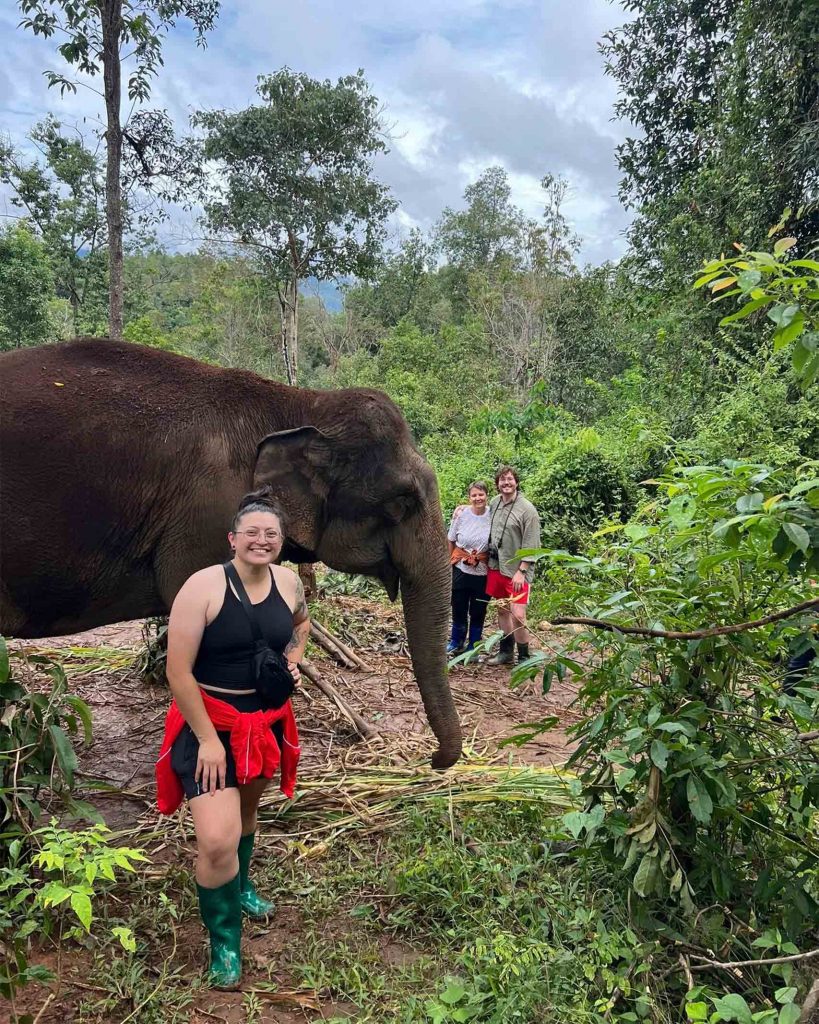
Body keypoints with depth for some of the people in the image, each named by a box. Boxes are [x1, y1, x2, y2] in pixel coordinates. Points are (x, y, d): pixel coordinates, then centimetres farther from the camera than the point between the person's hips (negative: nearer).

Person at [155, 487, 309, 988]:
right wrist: (207, 738, -19)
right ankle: (225, 942, 13)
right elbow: (178, 672, -20)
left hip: (266, 718, 6)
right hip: (210, 721, -5)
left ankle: (240, 887, 54)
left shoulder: (288, 581, -4)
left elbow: (301, 622, 20)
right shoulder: (203, 586, -21)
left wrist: (294, 659, 2)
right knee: (217, 841, -13)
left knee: (246, 808, 26)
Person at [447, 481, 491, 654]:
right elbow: (450, 541, 3)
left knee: (478, 611, 10)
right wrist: (448, 563, 6)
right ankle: (456, 642, 33)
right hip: (460, 570, 1)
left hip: (483, 573, 0)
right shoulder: (461, 514, -9)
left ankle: (473, 646, 29)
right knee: (458, 607, 12)